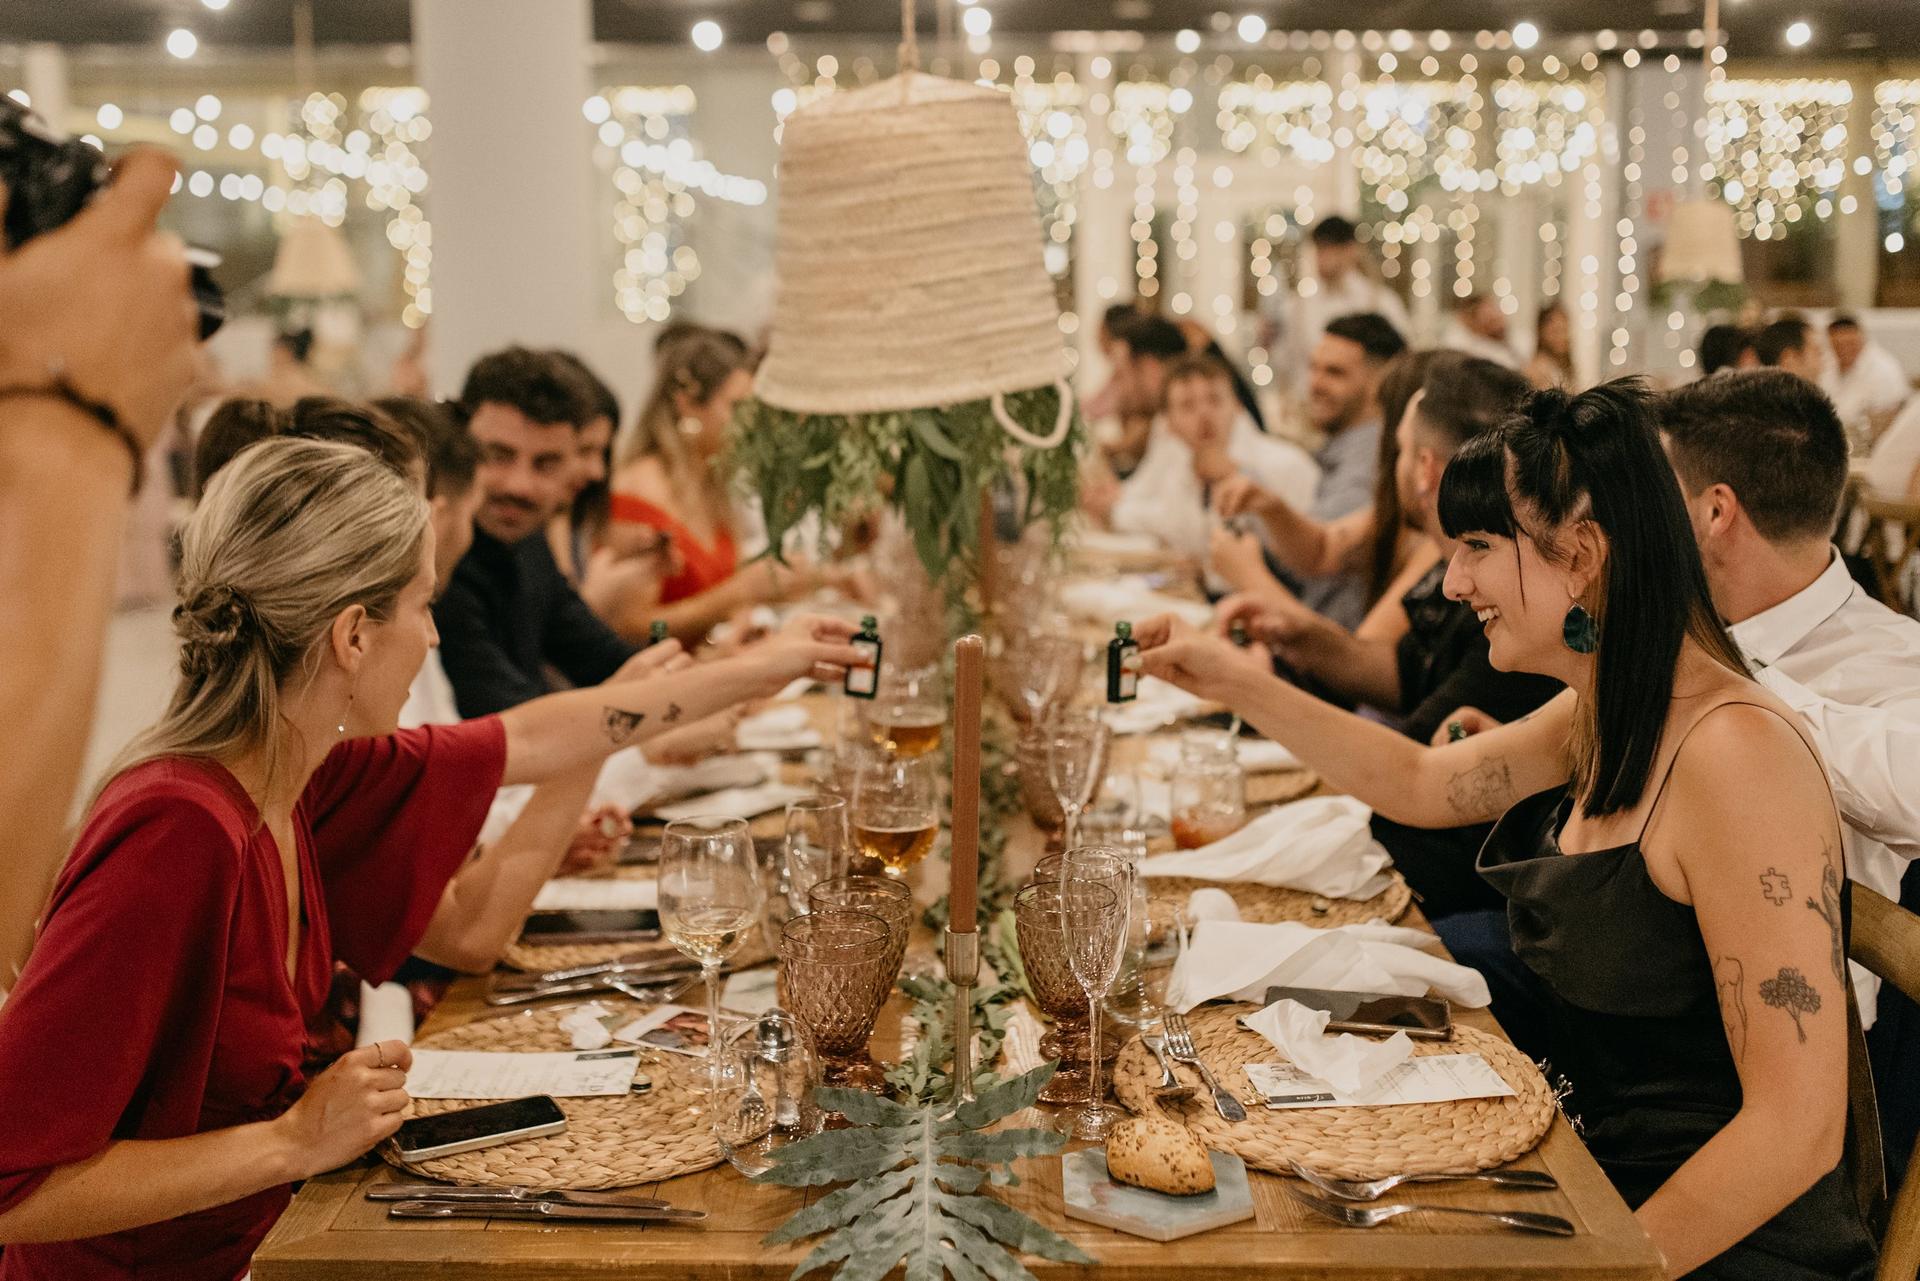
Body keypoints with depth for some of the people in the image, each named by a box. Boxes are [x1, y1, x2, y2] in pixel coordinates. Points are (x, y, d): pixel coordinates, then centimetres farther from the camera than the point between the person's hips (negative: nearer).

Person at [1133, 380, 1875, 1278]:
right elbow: (1421, 783, 23)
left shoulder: (1735, 754, -24)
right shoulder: (1602, 718, 4)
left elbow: (1796, 1128, -25)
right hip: (1605, 1185, 8)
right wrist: (1239, 684, 15)